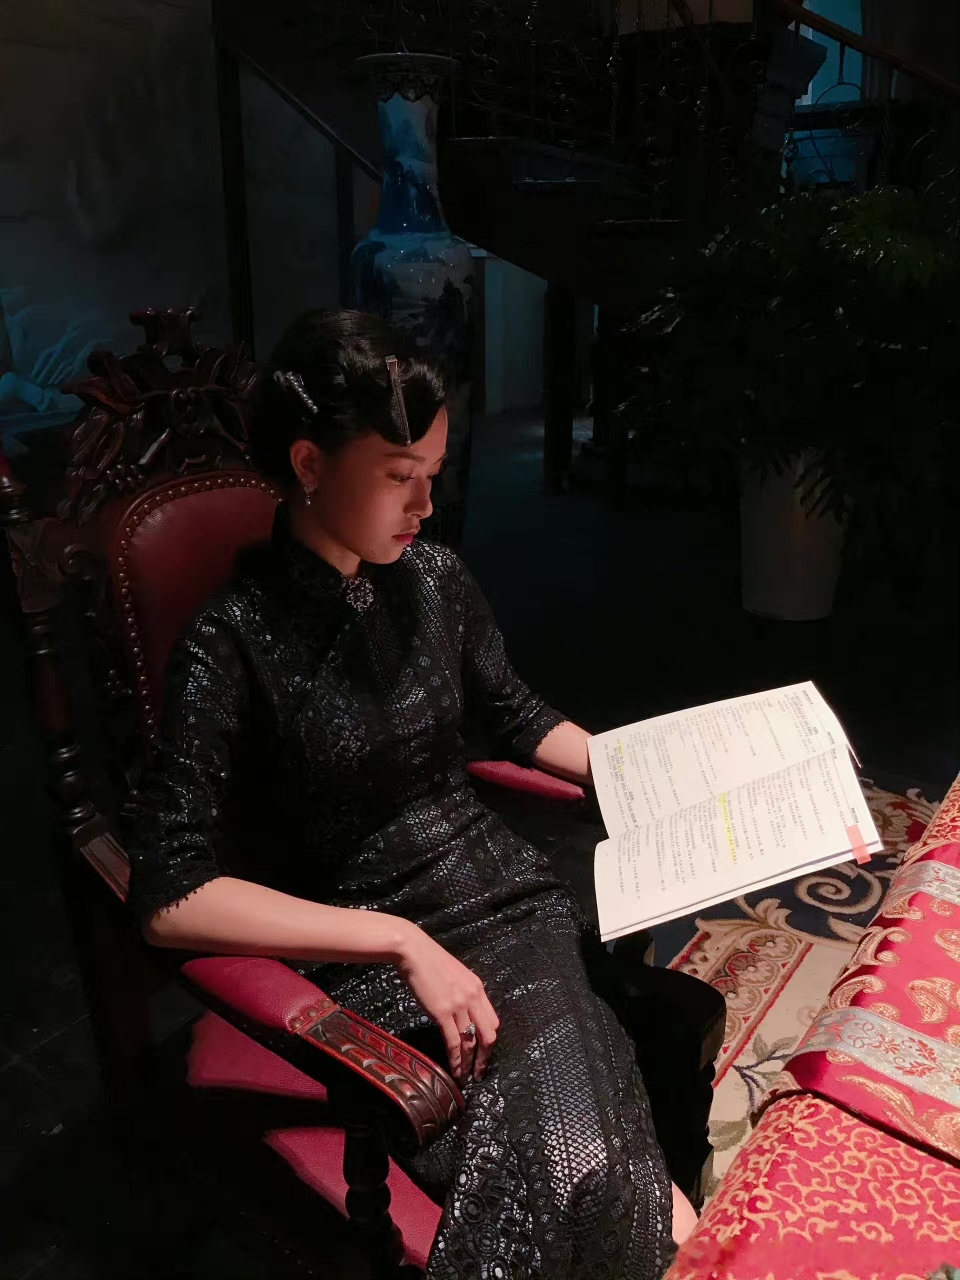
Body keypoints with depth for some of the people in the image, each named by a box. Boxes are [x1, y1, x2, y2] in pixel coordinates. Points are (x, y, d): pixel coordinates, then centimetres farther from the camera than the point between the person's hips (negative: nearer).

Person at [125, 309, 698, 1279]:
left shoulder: (435, 579, 2)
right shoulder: (236, 639, -13)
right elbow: (169, 896, -18)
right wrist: (402, 942, -22)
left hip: (494, 883, 4)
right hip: (358, 944, -4)